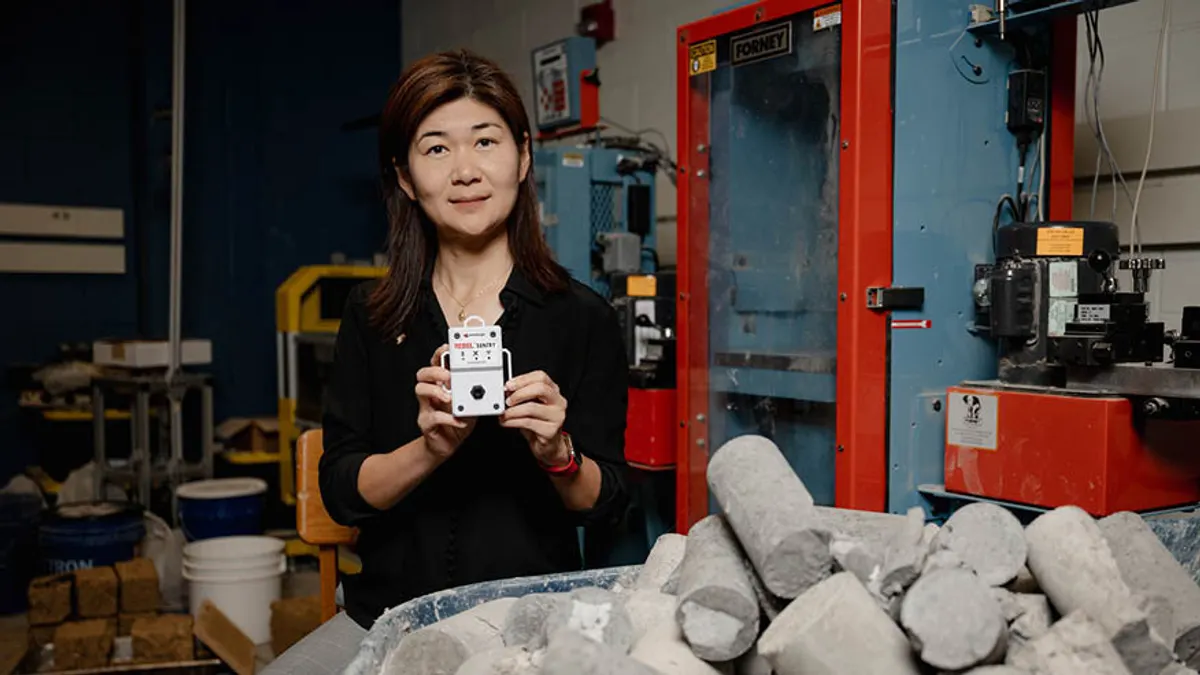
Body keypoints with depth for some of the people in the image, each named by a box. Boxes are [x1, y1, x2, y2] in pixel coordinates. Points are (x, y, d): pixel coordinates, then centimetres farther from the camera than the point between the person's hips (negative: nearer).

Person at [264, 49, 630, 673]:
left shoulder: (582, 318, -3)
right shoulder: (372, 317, 4)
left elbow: (606, 504, -1)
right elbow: (340, 493, -2)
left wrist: (557, 455, -22)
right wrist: (430, 449, -20)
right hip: (387, 618, 2)